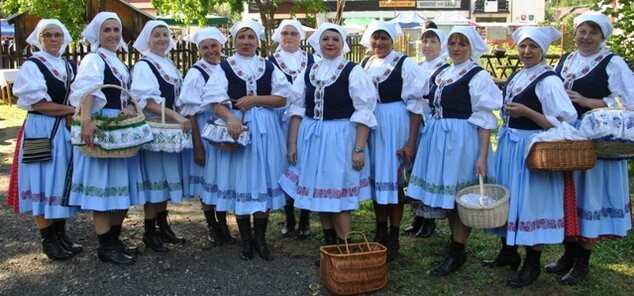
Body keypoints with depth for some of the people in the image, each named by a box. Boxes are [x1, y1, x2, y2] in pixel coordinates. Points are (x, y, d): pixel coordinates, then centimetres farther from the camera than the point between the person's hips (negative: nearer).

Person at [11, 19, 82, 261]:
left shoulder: (70, 66, 13)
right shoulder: (32, 66, -5)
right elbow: (37, 103, -14)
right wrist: (72, 110, -13)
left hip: (69, 130, 6)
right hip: (42, 130, -6)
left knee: (63, 184, 10)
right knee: (45, 185, -2)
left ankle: (61, 234, 20)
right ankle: (48, 240, 7)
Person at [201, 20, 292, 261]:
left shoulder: (268, 67, 9)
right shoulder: (224, 67, 2)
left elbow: (282, 98, 3)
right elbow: (216, 101, -9)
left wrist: (255, 99, -11)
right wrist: (231, 118, -28)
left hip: (264, 128, 2)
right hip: (236, 126, -2)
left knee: (263, 179, 3)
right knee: (240, 180, 2)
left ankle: (260, 238, 14)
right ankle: (246, 240, 15)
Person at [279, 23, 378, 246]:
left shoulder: (353, 72, -6)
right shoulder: (308, 72, 10)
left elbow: (364, 113, -10)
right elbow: (297, 109, 10)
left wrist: (358, 148, -16)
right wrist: (292, 142, 4)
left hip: (340, 139, -5)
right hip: (311, 138, 5)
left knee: (338, 197, -1)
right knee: (318, 193, 11)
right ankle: (328, 245, 26)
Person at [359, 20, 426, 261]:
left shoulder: (404, 63, -7)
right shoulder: (364, 64, 10)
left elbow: (415, 105, -9)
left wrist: (411, 141, -14)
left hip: (395, 124, -5)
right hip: (369, 124, 5)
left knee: (392, 179, 0)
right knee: (376, 178, 11)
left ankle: (393, 239, 13)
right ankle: (380, 233, 26)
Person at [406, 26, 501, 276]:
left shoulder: (478, 76, -8)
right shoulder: (443, 73, 14)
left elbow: (485, 121, -13)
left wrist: (483, 156, -19)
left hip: (462, 140, -8)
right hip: (438, 139, 8)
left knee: (461, 198, 0)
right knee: (447, 197, 14)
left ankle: (456, 254, 12)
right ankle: (456, 248, 28)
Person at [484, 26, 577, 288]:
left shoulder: (549, 80, -13)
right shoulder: (515, 77, 12)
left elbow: (564, 122, -19)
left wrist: (526, 112, -24)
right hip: (509, 146, 8)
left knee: (531, 202, -2)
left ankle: (532, 265, 12)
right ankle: (508, 252, 31)